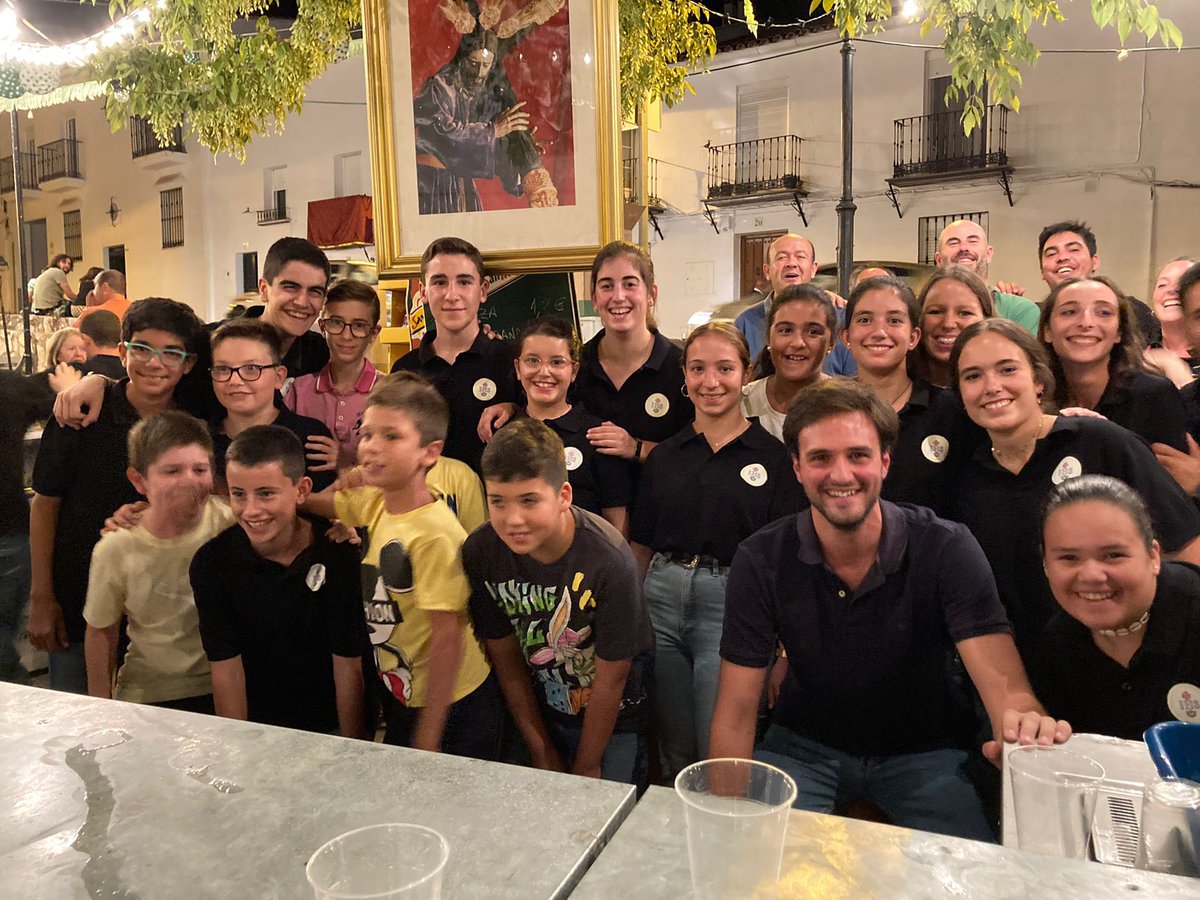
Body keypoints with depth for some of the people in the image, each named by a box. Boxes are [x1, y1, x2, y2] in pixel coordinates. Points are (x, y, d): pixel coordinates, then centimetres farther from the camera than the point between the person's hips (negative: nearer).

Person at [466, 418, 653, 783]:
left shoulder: (609, 561, -32)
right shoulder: (480, 553, -19)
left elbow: (612, 677, -20)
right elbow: (505, 658, -7)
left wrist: (586, 768, -8)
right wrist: (541, 752, 0)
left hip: (615, 721, -3)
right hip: (543, 713, 3)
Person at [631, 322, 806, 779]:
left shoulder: (774, 456, -2)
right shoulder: (664, 455, 9)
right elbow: (641, 546, 12)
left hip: (731, 604, -3)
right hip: (661, 599, 4)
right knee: (675, 754, 15)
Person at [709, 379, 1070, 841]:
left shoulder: (947, 548, -17)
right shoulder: (761, 560, -15)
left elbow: (1000, 677, -27)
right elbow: (737, 710, -13)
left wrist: (1023, 718, -51)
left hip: (923, 750, 0)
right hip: (805, 746, 1)